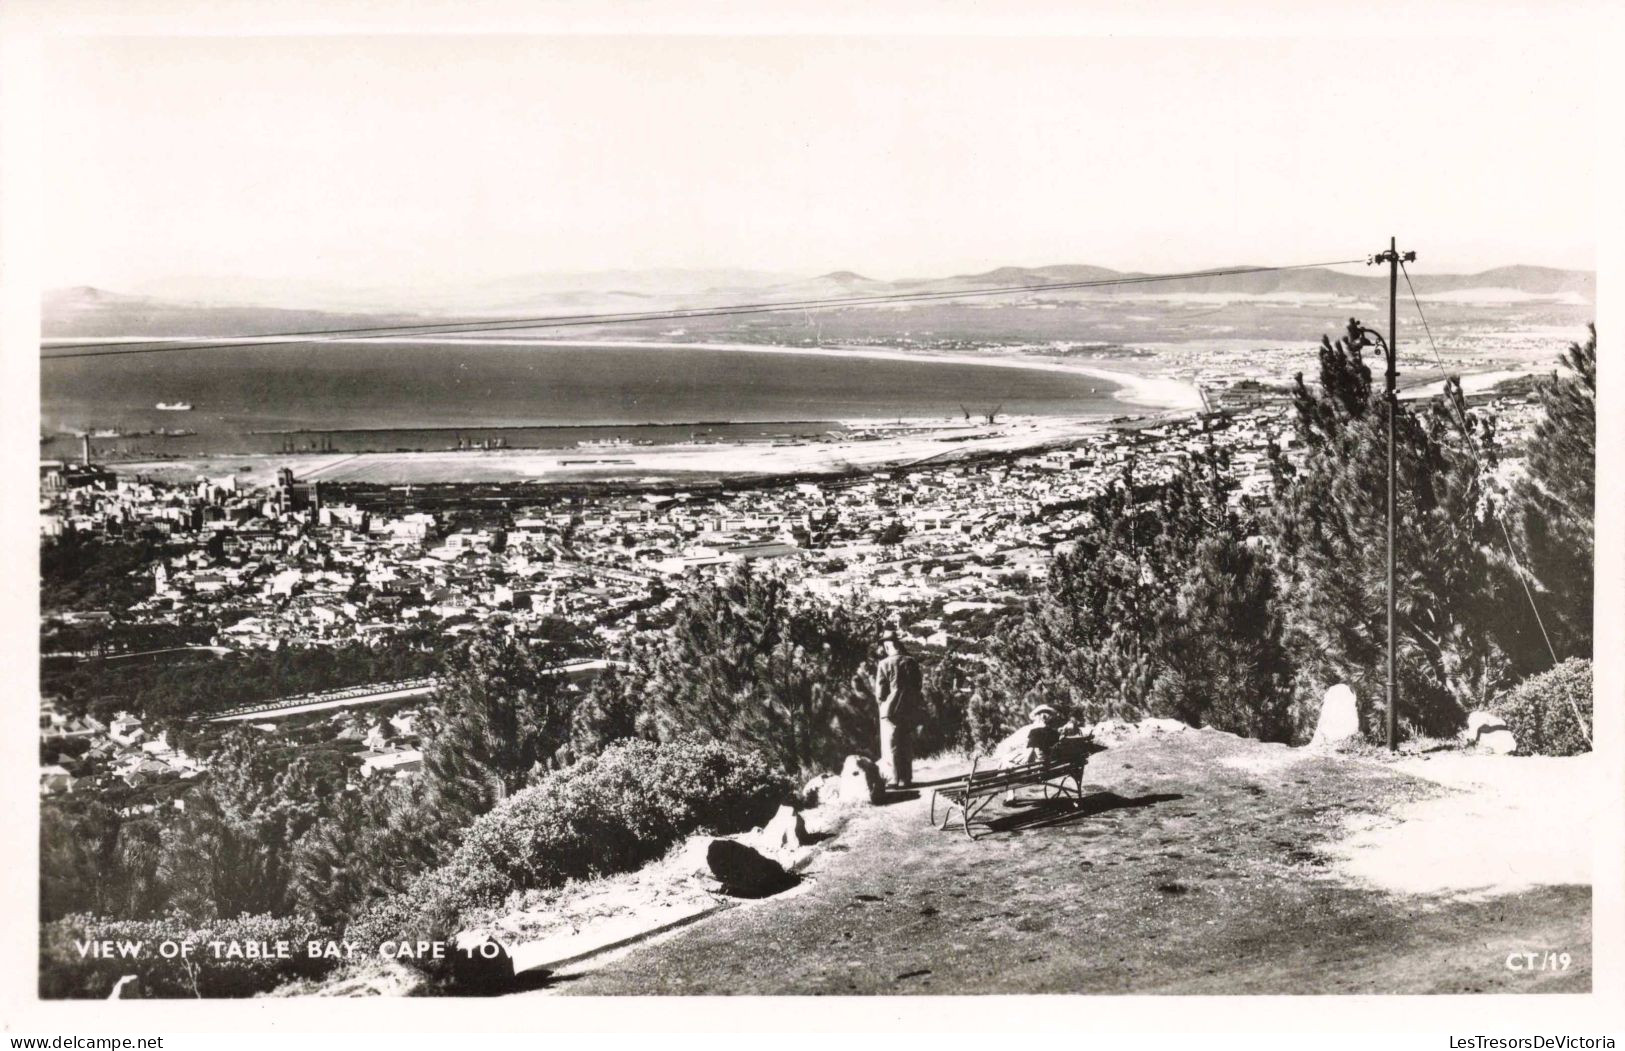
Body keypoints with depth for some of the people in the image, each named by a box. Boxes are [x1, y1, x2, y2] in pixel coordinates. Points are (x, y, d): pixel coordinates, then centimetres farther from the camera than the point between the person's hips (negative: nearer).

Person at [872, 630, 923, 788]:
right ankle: (906, 779, 15)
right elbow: (918, 686, 7)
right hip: (910, 710, 4)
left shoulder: (885, 664, -12)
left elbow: (880, 693, -11)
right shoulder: (912, 662, 0)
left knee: (891, 747, 4)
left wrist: (881, 699, 9)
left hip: (891, 710, -4)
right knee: (907, 746, 13)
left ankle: (894, 779, 2)